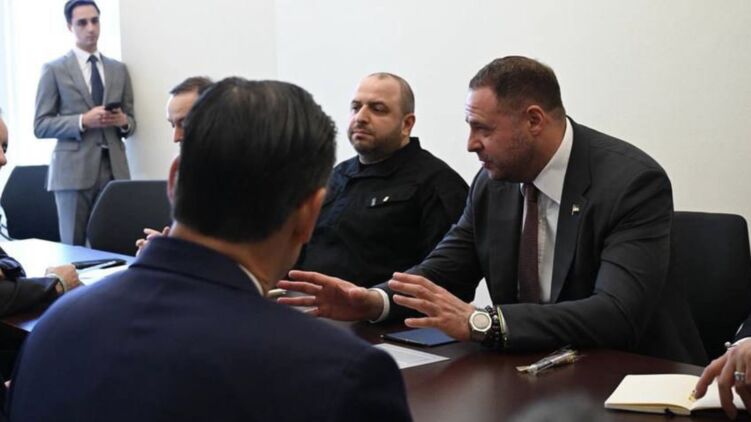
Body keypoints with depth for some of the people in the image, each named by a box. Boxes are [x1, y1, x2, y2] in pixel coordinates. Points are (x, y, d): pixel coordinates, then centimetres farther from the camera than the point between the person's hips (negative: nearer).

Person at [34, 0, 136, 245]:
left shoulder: (119, 70, 15)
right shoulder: (54, 70, 4)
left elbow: (131, 122, 17)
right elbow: (41, 125, -2)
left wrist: (123, 121, -6)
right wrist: (83, 121, -15)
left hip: (114, 169, 3)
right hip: (73, 170, -3)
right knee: (73, 247, -1)